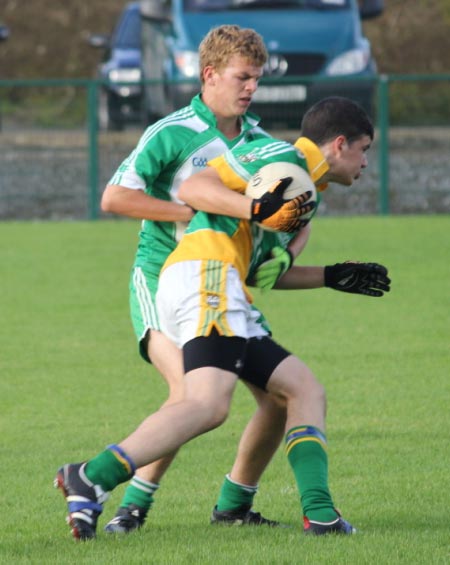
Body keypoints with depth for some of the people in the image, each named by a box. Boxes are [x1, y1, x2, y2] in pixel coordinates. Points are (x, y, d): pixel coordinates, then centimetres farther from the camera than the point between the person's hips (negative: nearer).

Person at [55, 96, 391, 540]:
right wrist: (257, 209, -20)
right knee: (209, 404, -27)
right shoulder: (283, 156, 3)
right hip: (203, 274, -11)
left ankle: (319, 513, -5)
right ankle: (91, 478, -36)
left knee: (304, 390, 8)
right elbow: (193, 187, -6)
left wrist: (333, 277, 42)